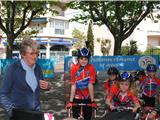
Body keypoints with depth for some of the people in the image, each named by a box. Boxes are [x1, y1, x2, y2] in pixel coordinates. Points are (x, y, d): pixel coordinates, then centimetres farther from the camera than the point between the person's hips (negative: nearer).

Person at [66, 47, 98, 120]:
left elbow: (90, 85, -15)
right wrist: (70, 101, -17)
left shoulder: (91, 68, -15)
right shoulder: (74, 68, -16)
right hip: (77, 97, -1)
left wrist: (92, 101, -16)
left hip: (87, 97, 1)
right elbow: (73, 86, -16)